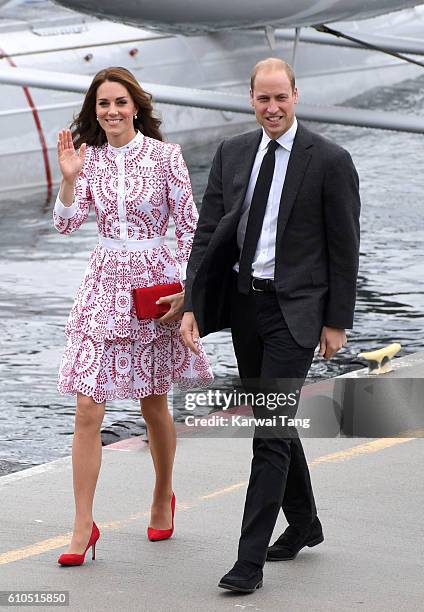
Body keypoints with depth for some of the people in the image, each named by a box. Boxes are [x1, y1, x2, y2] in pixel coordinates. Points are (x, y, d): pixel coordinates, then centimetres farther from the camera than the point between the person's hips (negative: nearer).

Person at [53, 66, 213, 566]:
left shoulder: (164, 156, -5)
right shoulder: (88, 158, 3)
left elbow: (189, 227, -3)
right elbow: (66, 224, -5)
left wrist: (184, 288, -9)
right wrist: (69, 178, -20)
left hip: (154, 284, -2)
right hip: (103, 285, 2)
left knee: (154, 404, 12)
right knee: (87, 411, -6)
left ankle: (163, 496, 36)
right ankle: (83, 527, -3)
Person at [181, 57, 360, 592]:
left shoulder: (330, 161, -9)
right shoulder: (232, 154, 6)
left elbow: (345, 247, -6)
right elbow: (208, 233, 5)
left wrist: (337, 322, -6)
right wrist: (192, 306, -4)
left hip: (294, 310, -6)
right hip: (243, 304, 6)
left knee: (270, 432, -10)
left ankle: (250, 560, -9)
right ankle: (303, 526, 35)